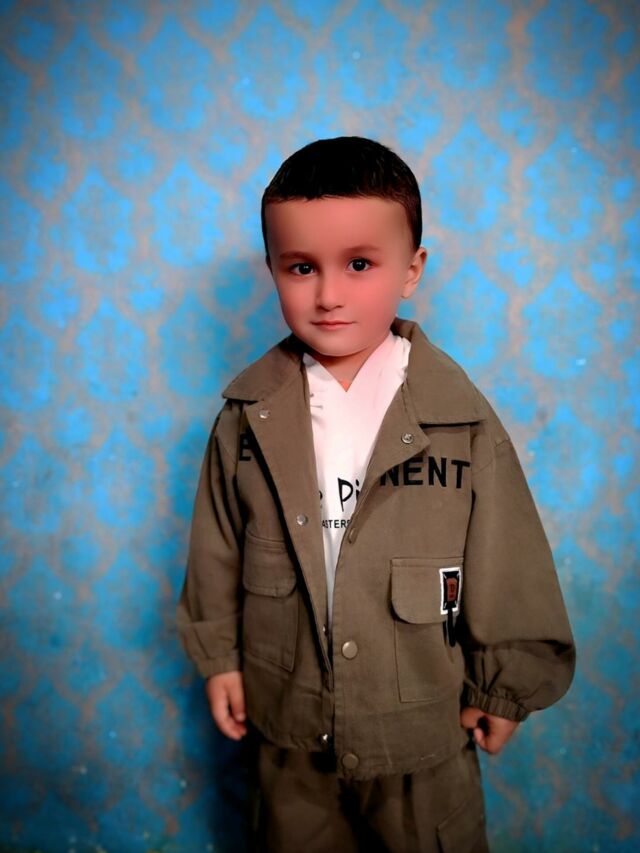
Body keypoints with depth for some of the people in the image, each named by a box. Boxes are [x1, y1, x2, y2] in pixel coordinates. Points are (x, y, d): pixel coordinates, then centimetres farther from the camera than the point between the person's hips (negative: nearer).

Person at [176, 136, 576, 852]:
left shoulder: (460, 416, -17)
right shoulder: (248, 413, -11)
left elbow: (507, 560, -8)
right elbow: (217, 544, 0)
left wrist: (504, 686, 0)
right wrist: (218, 655, 5)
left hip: (424, 722, -1)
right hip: (286, 720, 2)